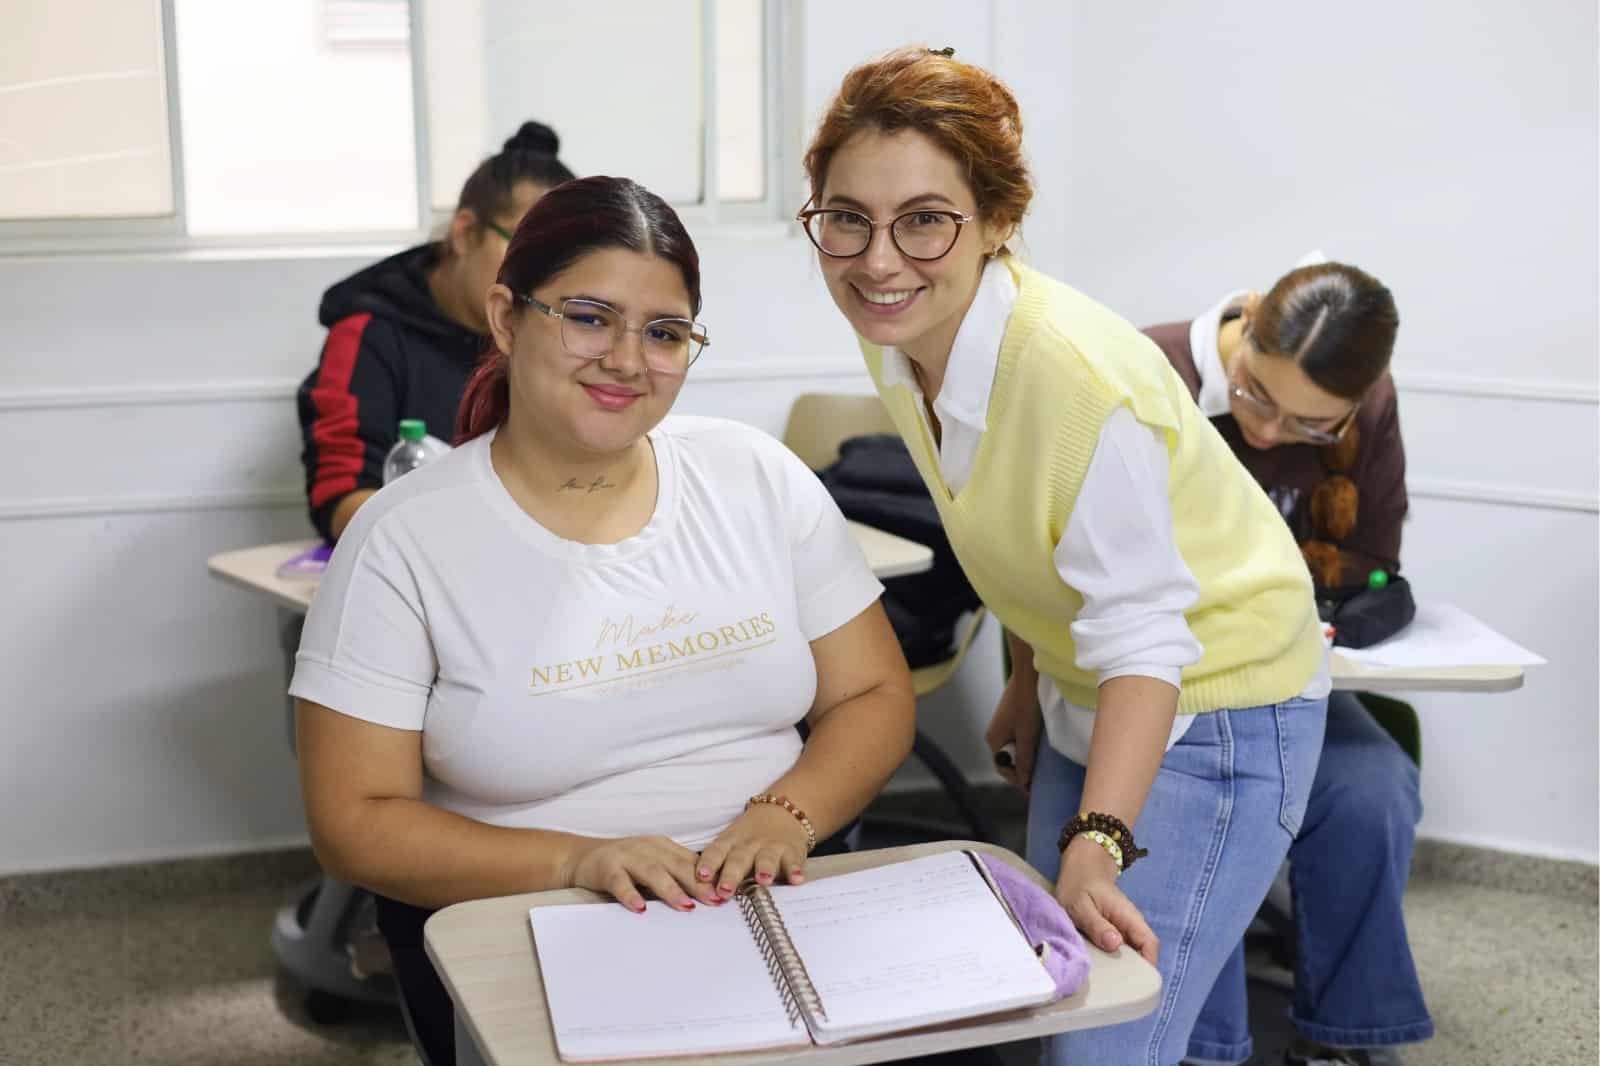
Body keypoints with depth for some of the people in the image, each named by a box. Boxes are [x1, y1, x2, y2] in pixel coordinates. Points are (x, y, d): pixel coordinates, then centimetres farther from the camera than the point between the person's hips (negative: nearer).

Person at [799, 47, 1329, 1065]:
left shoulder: (1079, 376, -33)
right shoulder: (898, 337, -8)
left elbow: (1143, 634, -30)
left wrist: (1097, 842, -39)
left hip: (1209, 709, -8)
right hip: (1085, 691, 8)